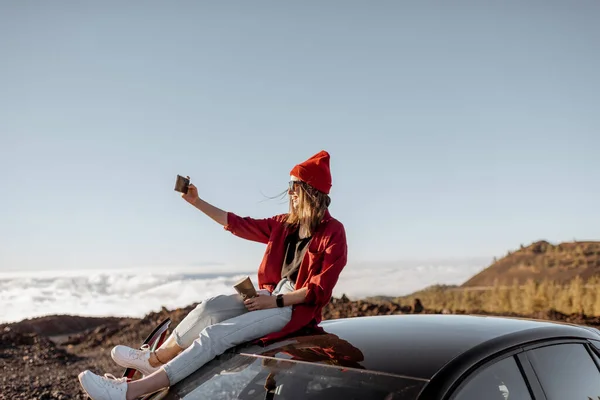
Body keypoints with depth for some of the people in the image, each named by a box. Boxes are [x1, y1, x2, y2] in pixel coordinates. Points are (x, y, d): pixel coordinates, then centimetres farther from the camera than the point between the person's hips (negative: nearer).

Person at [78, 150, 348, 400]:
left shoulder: (333, 233, -11)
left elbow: (320, 289, -15)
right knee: (210, 307, -14)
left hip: (294, 307, -8)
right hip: (271, 294, 8)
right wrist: (197, 202, 11)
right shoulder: (285, 224, 11)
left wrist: (276, 301, -21)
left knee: (216, 334, -22)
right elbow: (238, 224, 15)